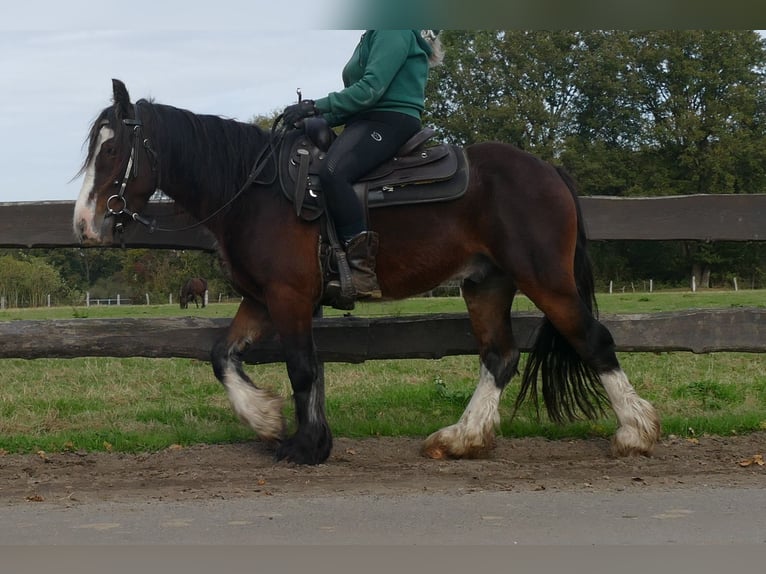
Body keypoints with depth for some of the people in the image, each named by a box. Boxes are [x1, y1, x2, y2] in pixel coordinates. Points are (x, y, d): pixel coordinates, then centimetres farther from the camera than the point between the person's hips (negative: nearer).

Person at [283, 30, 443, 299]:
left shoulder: (394, 31, -5)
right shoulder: (372, 37, 25)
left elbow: (371, 89, -16)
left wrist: (315, 106, -18)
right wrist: (318, 121, 10)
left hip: (390, 122, -11)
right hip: (364, 122, 11)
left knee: (332, 172, -34)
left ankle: (364, 270, -38)